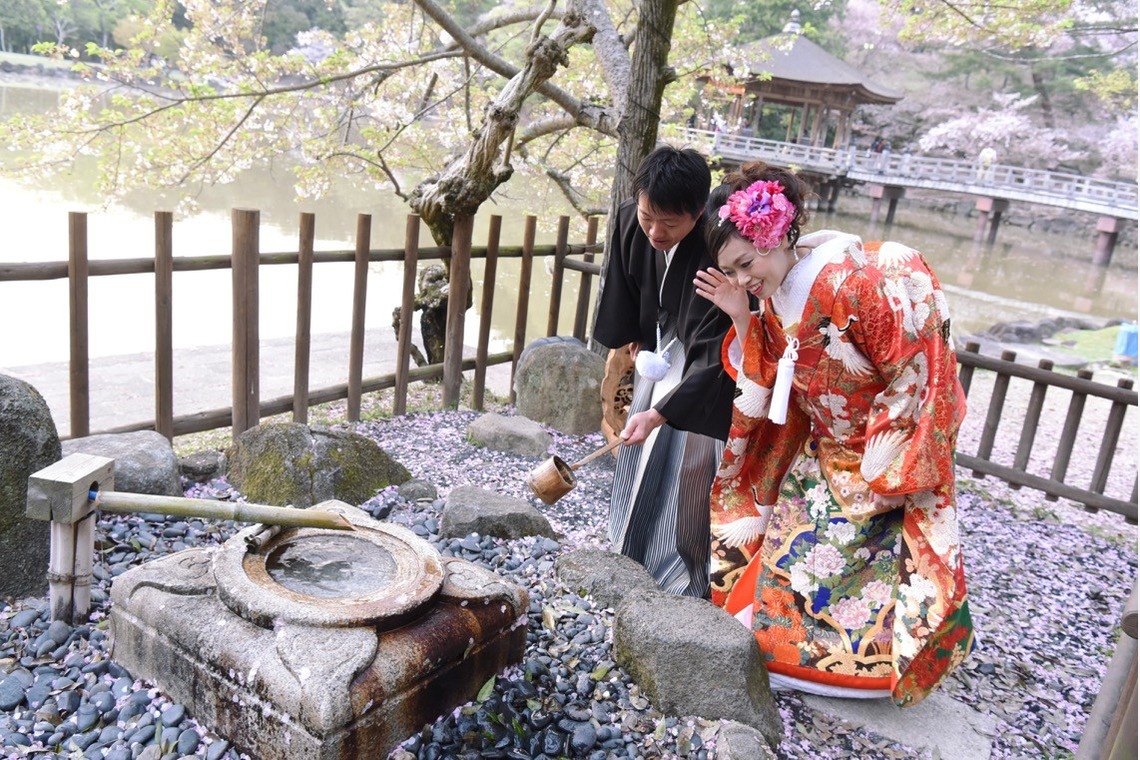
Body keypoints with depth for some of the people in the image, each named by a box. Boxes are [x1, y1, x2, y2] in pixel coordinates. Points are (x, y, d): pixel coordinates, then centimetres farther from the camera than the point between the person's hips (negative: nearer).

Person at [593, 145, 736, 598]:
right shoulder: (630, 221, -16)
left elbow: (711, 354, -33)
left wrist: (660, 413, -37)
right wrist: (630, 343, 12)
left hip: (702, 371, -6)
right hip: (657, 350, 7)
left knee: (687, 471, -3)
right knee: (639, 467, 16)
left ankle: (680, 585, 13)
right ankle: (629, 560, 35)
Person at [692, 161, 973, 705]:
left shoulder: (855, 282, -28)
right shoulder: (772, 296, -5)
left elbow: (912, 375, -22)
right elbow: (765, 381, 1)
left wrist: (877, 467, -17)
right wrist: (741, 318, -13)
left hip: (883, 454, -6)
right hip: (821, 451, 7)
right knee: (792, 542, 11)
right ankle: (775, 637, 31)